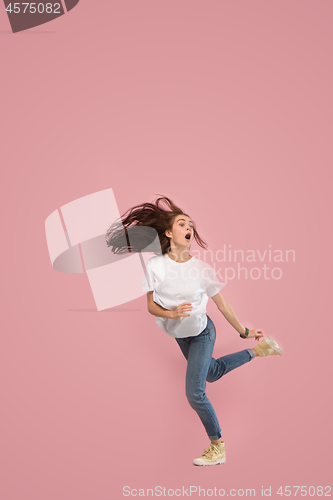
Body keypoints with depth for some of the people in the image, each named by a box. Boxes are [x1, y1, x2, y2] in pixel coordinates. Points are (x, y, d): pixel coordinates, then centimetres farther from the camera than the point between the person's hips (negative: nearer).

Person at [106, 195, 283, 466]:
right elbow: (151, 306, -13)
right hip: (180, 334, 4)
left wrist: (244, 331, -3)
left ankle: (217, 446, 14)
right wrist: (172, 314, -33)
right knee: (212, 373, 25)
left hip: (201, 334, -4)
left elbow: (222, 304, -11)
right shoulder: (155, 265, -19)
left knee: (194, 392, -9)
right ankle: (255, 352, 44)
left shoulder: (202, 268, -22)